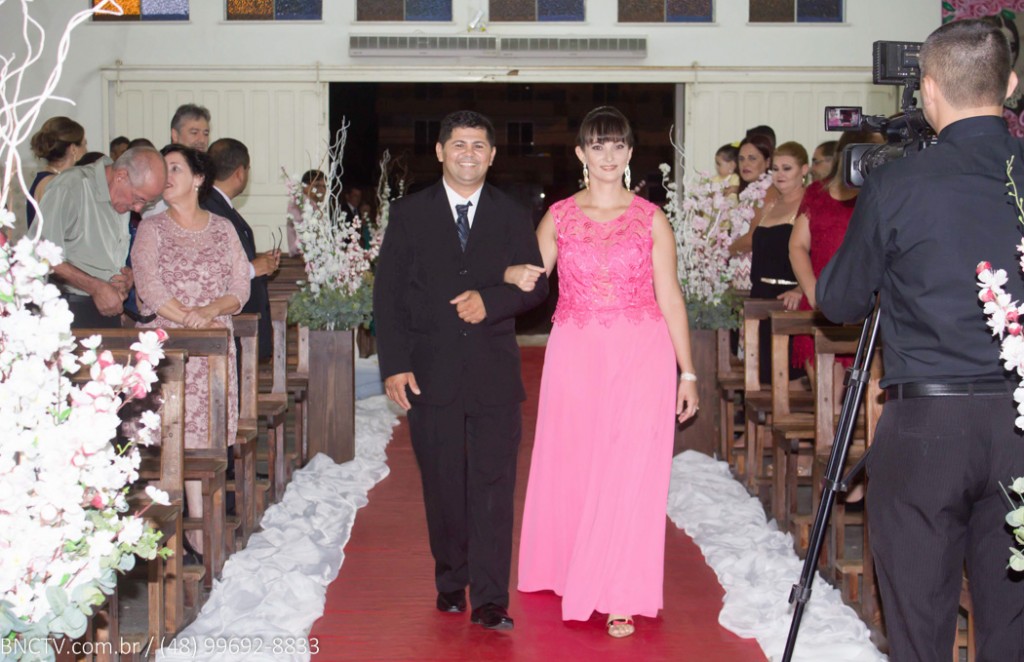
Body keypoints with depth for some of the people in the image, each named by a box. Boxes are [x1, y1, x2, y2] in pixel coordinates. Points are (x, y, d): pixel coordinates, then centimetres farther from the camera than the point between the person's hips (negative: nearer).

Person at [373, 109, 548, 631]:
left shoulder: (513, 216, 9)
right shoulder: (409, 213, 6)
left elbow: (535, 285, 6)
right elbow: (388, 293, 2)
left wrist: (489, 301, -14)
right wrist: (394, 363, -7)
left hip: (494, 371, 0)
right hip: (431, 372, 0)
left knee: (493, 486, -3)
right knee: (443, 485, 8)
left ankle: (489, 600, 0)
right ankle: (450, 583, 24)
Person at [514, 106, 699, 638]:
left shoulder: (651, 219, 4)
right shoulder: (559, 216, 7)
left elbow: (670, 296, 4)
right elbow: (529, 277, 15)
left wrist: (687, 373, 1)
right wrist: (518, 275, -11)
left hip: (641, 355, -1)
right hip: (575, 354, 2)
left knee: (629, 470, -3)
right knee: (572, 466, 8)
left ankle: (620, 595, 5)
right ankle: (571, 572, 29)